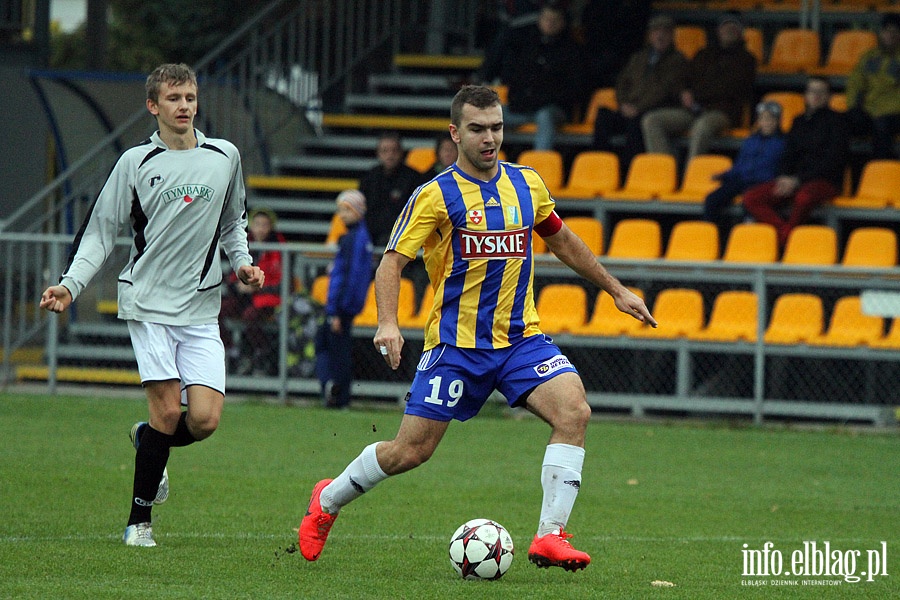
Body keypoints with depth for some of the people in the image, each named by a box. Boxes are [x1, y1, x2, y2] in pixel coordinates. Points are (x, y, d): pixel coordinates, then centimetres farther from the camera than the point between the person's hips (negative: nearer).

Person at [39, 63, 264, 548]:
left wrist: (241, 263, 7)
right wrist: (71, 284, -7)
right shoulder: (136, 163, 1)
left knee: (205, 420, -9)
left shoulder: (225, 157, 9)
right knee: (168, 411, -13)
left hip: (202, 308, 3)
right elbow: (101, 230, 4)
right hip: (149, 302, -3)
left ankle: (146, 439, 25)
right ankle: (139, 520, 2)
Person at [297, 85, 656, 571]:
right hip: (456, 343, -4)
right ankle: (327, 502, 26)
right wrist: (387, 324, -26)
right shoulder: (437, 196, -8)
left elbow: (562, 241, 23)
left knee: (574, 411, -21)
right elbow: (392, 261, -10)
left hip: (521, 338, 4)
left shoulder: (527, 184, 7)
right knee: (410, 451, -2)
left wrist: (615, 290, 26)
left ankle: (550, 536, -19)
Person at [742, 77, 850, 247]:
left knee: (804, 197, -42)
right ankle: (784, 230, -27)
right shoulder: (799, 122, 19)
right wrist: (784, 177, -4)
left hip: (825, 181, -6)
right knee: (751, 198, -16)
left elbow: (833, 160, -8)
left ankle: (783, 239, -24)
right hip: (793, 180, 6)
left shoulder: (836, 121, 1)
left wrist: (798, 180, -14)